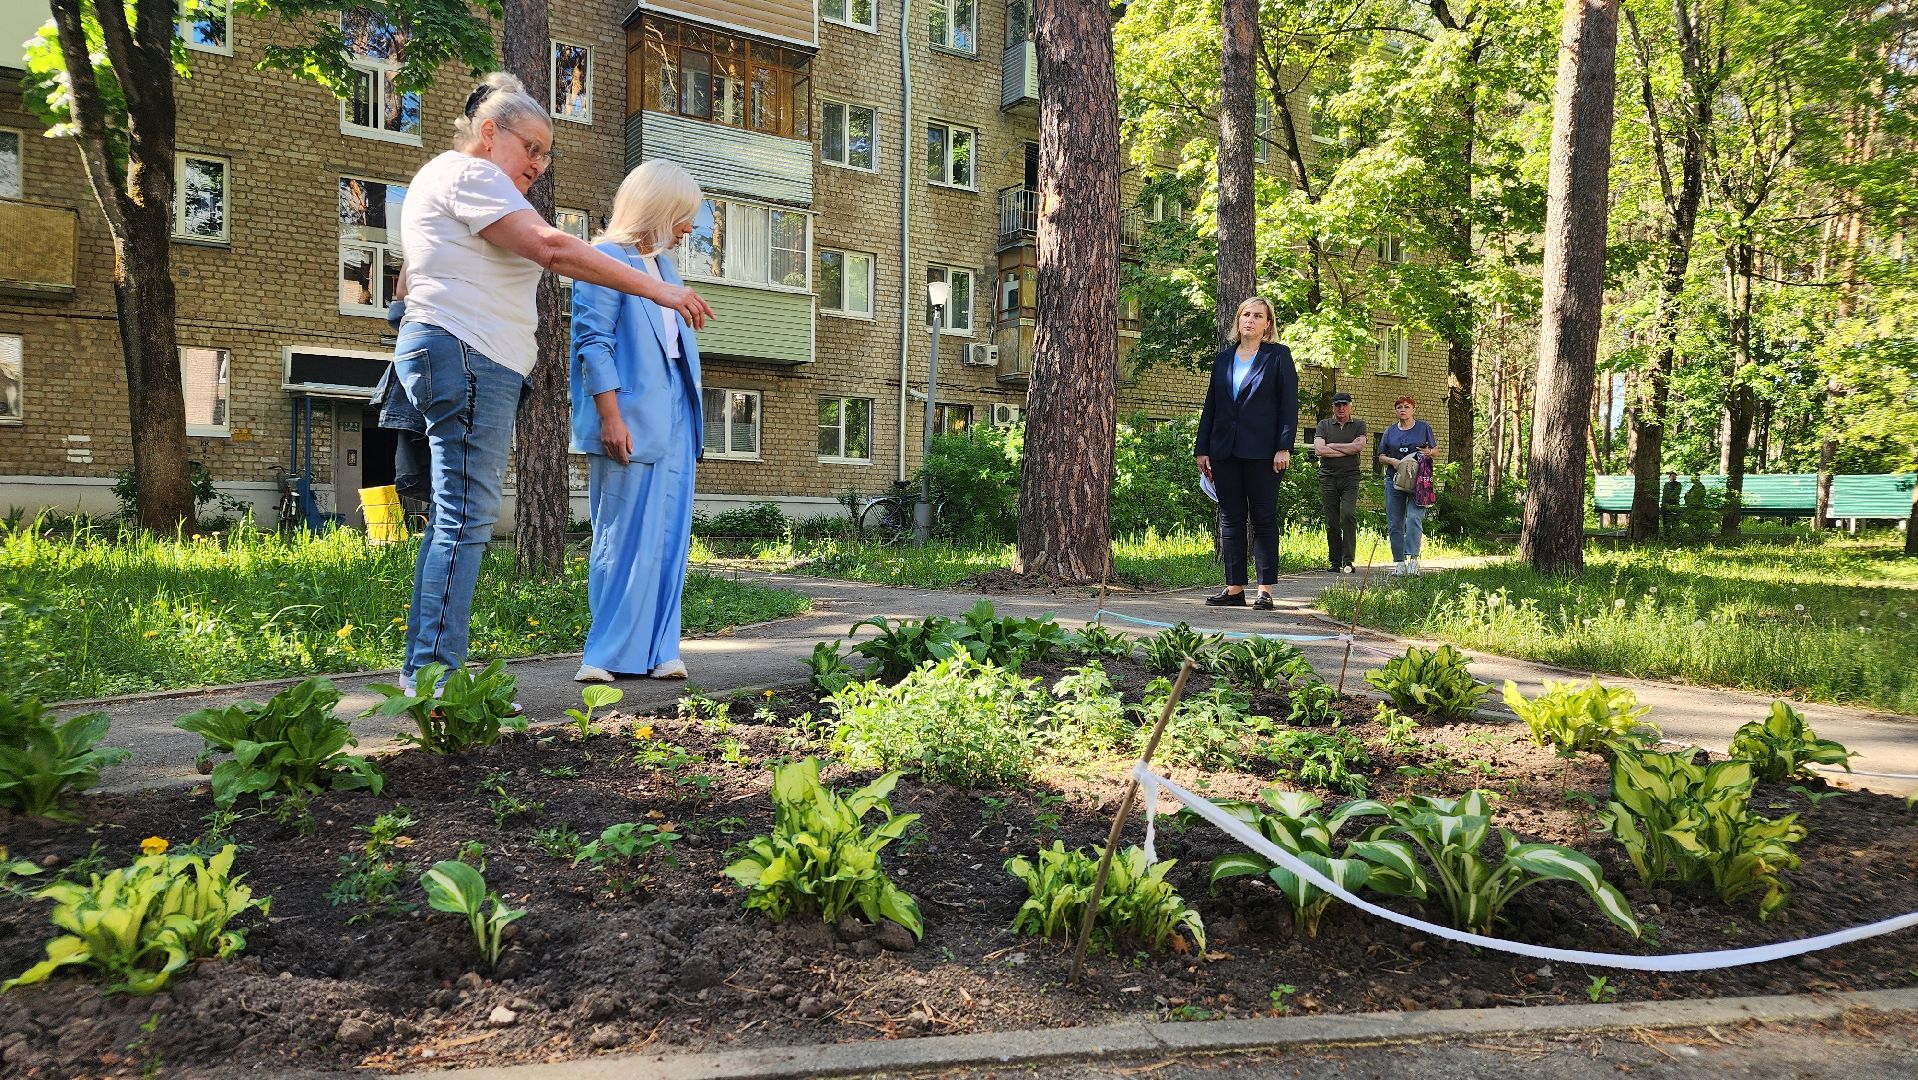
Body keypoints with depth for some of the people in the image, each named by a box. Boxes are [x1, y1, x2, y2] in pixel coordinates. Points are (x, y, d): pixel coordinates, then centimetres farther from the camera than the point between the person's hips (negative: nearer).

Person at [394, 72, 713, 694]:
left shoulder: (451, 178, 29)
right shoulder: (466, 172, -5)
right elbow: (550, 247, -18)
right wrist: (655, 288, -20)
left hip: (471, 363, 11)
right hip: (464, 355, -11)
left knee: (454, 519, 8)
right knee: (466, 520, -14)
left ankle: (422, 670, 10)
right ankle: (437, 675, -15)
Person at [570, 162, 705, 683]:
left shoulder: (663, 265, 21)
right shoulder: (605, 259, -5)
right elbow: (593, 341, -11)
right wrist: (610, 416, -18)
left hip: (674, 416, 8)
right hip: (632, 419, -8)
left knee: (669, 536, 6)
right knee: (627, 537, -5)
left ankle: (658, 650, 12)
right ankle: (612, 654, 4)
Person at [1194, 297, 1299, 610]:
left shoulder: (1278, 356, 2)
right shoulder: (1223, 358, 14)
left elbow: (1289, 404, -4)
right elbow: (1210, 405, 15)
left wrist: (1284, 447, -13)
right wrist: (1202, 449, 10)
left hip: (1261, 452, -5)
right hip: (1224, 451, 5)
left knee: (1264, 519, 0)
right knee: (1230, 519, 6)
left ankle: (1265, 590, 3)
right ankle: (1234, 588, 12)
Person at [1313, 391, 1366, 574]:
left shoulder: (1359, 425, 11)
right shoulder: (1324, 425, 11)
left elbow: (1359, 446, -8)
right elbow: (1319, 449, -5)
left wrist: (1331, 446, -3)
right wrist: (1349, 449, -4)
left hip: (1350, 477, -1)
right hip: (1328, 477, 1)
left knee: (1348, 514, -17)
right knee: (1331, 521, 1)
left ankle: (1348, 560, -15)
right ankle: (1335, 562, 6)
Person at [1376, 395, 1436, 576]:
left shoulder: (1424, 428, 8)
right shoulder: (1390, 431, 14)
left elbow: (1436, 449, 13)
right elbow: (1381, 457, 14)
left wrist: (1429, 452, -10)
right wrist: (1392, 461, -7)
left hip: (1418, 480, -3)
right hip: (1394, 480, 3)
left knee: (1414, 518, -18)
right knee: (1394, 524, 1)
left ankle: (1413, 558, -18)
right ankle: (1399, 562, 6)